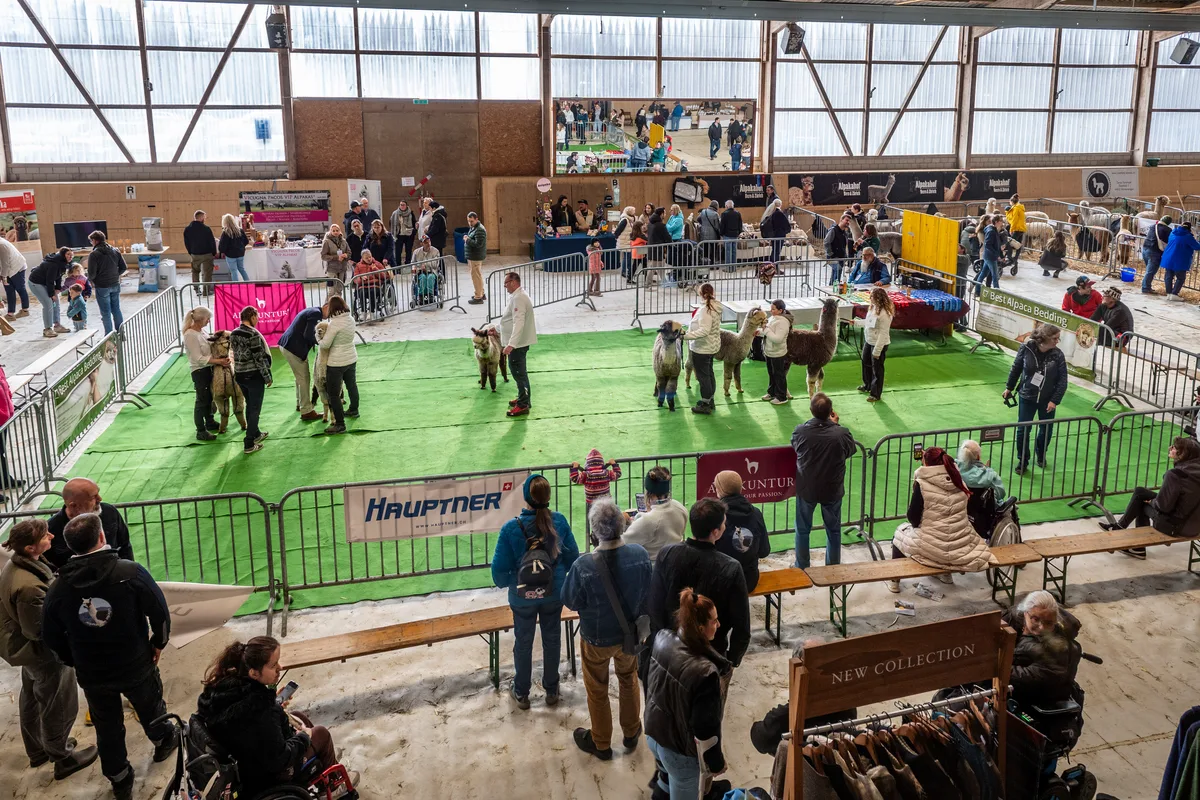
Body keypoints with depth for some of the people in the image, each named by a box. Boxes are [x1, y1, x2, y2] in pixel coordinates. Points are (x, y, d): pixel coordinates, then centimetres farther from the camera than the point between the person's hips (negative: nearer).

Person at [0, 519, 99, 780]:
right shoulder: (29, 586, -38)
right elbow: (38, 630, -28)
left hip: (29, 650, 10)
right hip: (45, 654, -9)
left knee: (32, 700, 27)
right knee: (58, 708, 11)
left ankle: (37, 750, 48)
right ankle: (63, 759, 30)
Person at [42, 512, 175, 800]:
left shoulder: (58, 587, -14)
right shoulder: (131, 572, -23)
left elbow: (51, 636, -2)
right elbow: (160, 612, -15)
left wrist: (73, 661, 15)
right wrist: (159, 642, 4)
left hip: (92, 674, 2)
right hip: (137, 665, -2)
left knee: (107, 728, 21)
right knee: (150, 707, 26)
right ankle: (163, 741, 53)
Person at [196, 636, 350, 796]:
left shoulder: (225, 683, -15)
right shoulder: (262, 712, -38)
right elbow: (278, 760, -28)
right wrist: (303, 737, -13)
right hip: (265, 774, -7)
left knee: (299, 717, 22)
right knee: (321, 734, 12)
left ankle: (324, 758, 47)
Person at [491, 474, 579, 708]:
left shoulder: (511, 528, -22)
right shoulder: (559, 521, -15)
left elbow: (499, 568, -17)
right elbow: (573, 556, -4)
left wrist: (504, 583, 5)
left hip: (523, 596, -2)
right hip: (554, 593, 2)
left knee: (523, 643, 19)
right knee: (552, 640, 21)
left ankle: (521, 694, 35)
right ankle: (551, 690, 37)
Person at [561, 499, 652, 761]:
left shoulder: (583, 566, -34)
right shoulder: (640, 554, -24)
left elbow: (570, 602, -18)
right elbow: (648, 590, -6)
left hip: (597, 639, -3)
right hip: (631, 632, 3)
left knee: (597, 690, 21)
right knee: (628, 679, 29)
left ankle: (601, 744, 41)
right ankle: (631, 734, 47)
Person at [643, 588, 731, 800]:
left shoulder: (663, 637, -17)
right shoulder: (704, 673, -37)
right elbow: (706, 728, -25)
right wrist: (716, 762, -9)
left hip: (654, 733, 6)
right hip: (681, 750, -6)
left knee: (668, 783, 34)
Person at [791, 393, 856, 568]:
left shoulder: (800, 432, -23)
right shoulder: (841, 434, -23)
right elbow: (850, 451, -1)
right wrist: (835, 424, 3)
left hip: (806, 489, 0)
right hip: (832, 490, 0)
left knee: (802, 530, 19)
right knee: (834, 530, 22)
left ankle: (801, 569, 32)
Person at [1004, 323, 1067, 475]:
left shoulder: (1058, 355, -14)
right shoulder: (1027, 348, -15)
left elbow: (1062, 380, -10)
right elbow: (1016, 368, 0)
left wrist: (1055, 400, -14)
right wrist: (1009, 387, 9)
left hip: (1047, 400, 1)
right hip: (1026, 396, -1)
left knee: (1046, 430, 14)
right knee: (1023, 430, 4)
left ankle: (1041, 457, 39)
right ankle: (1022, 461, 21)